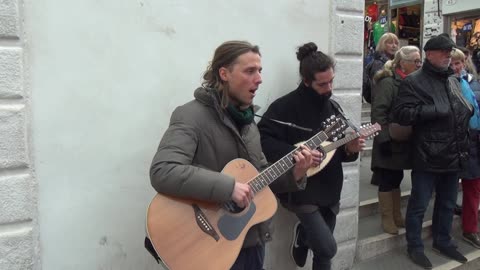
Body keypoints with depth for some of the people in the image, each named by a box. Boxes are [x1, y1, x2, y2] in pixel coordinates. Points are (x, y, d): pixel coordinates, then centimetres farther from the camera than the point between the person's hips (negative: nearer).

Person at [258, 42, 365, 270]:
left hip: (330, 191, 7)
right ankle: (302, 234, 16)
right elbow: (263, 140, -23)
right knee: (328, 247, -13)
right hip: (300, 191, -7)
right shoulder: (285, 106, -15)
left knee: (323, 250, 16)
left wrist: (350, 149, -5)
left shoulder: (333, 107, 8)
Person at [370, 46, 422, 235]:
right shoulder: (388, 82, -15)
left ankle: (396, 216, 29)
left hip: (402, 143, 8)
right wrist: (386, 138, -23)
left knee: (396, 179, 17)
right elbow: (378, 113, -20)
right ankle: (387, 219, 17)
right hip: (390, 143, -8)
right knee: (387, 180, 4)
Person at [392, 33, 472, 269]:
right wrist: (435, 110, -20)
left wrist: (464, 145, 14)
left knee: (447, 203, 20)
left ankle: (442, 241, 39)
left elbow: (465, 110, 25)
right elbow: (400, 113, -18)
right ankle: (414, 246, 22)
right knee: (419, 204, 6)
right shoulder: (414, 81, -8)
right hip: (428, 157, -7)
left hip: (454, 155, 7)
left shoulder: (453, 80, 14)